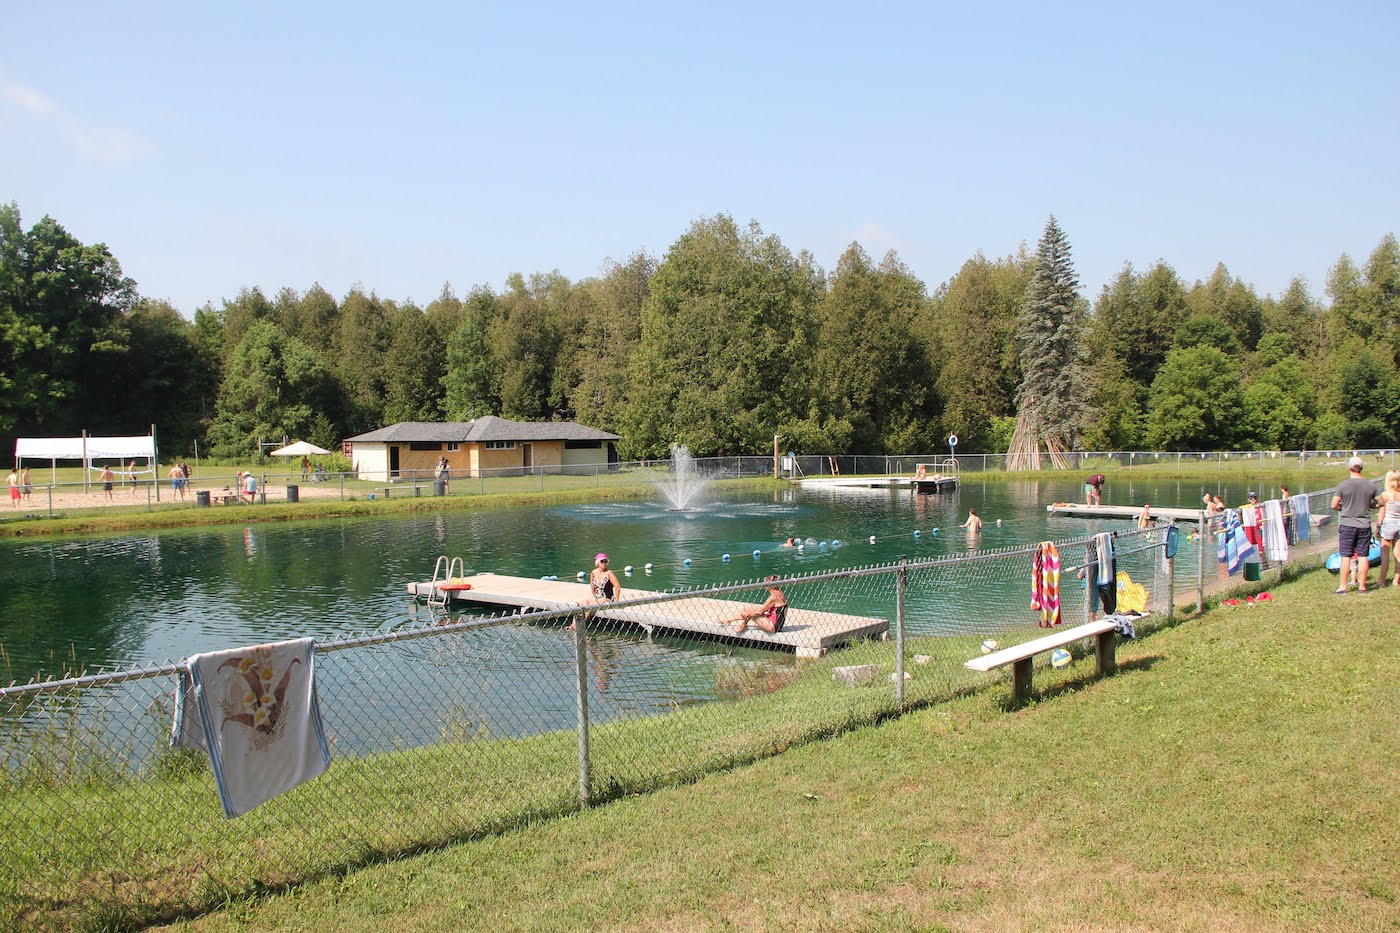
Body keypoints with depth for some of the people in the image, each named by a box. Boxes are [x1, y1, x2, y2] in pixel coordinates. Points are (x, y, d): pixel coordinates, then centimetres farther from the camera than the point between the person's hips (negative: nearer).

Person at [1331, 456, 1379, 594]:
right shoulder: (1370, 486, -1)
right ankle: (1362, 586, 12)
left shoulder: (1343, 485, -9)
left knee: (1346, 556, 2)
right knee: (1363, 556, 7)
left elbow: (1334, 506, -7)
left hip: (1347, 524, -2)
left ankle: (1342, 587, 4)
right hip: (1364, 525, 2)